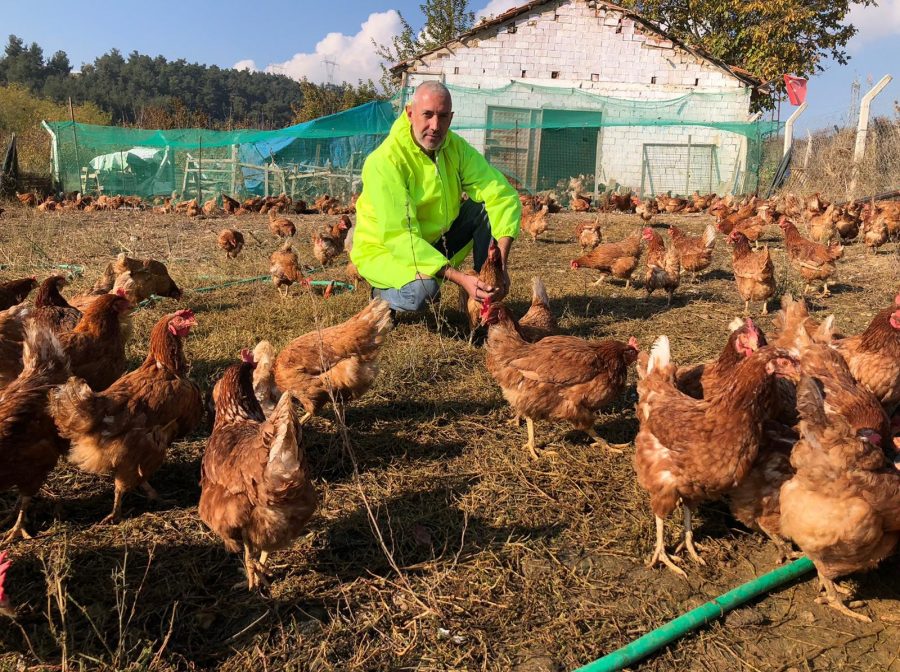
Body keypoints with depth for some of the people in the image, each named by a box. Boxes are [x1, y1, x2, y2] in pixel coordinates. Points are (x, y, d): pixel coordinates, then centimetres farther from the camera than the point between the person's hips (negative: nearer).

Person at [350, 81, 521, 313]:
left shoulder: (456, 147, -9)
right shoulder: (383, 162, -26)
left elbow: (503, 195, -15)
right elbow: (398, 237, -31)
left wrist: (501, 261, -32)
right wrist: (460, 278, -39)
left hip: (436, 241, 6)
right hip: (384, 250, -6)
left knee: (488, 207, -13)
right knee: (423, 289, -36)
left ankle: (486, 297, -5)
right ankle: (382, 297, -1)